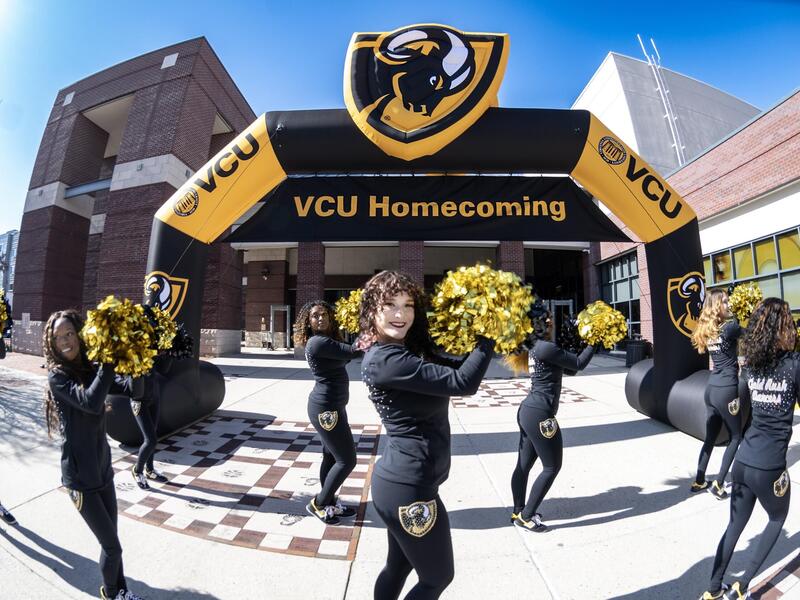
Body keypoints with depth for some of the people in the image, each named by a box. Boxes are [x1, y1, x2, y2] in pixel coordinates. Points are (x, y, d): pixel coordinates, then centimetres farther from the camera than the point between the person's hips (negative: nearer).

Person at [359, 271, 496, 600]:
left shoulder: (410, 350, 6)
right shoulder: (383, 359, -24)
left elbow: (458, 365, 7)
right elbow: (462, 382, -28)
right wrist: (490, 334, -17)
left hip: (402, 482, 9)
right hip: (408, 489, -9)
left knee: (399, 566, 26)